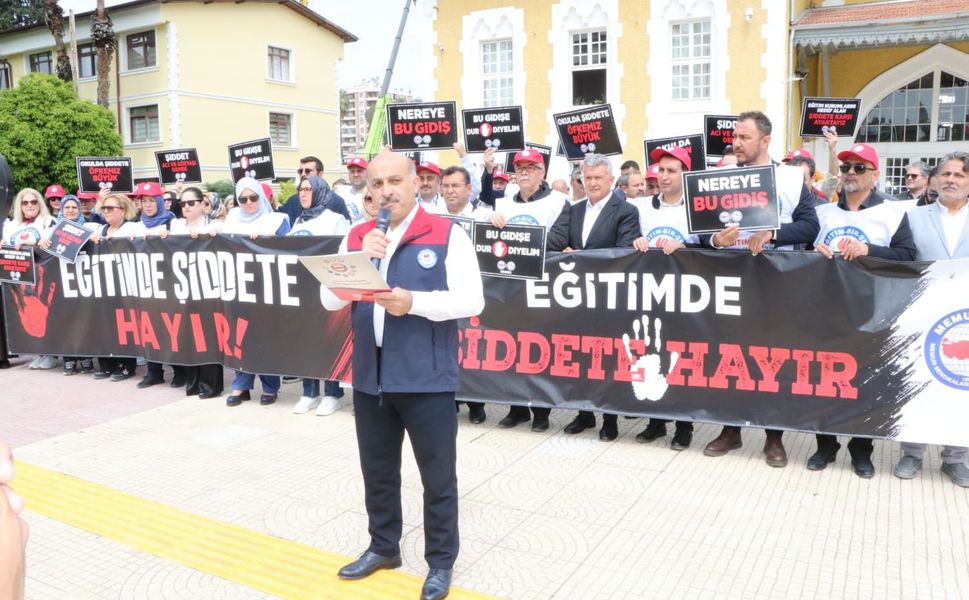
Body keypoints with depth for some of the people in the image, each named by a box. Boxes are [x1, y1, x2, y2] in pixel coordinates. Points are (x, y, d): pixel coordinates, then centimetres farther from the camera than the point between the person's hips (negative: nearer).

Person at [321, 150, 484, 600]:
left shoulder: (447, 234, -6)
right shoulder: (356, 237, 9)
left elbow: (471, 300, -11)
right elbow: (330, 300, 5)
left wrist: (414, 302, -23)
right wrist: (361, 260, -11)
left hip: (426, 378, -4)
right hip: (370, 376, 5)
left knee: (437, 476, 8)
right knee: (378, 472, 19)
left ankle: (440, 562, 27)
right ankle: (384, 546, 40)